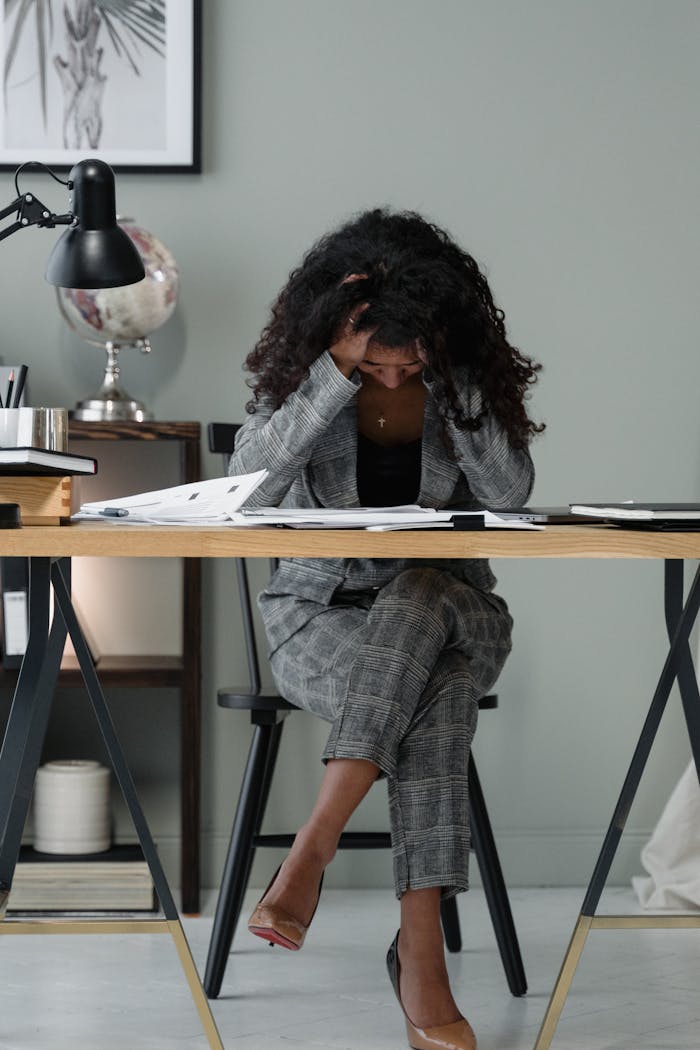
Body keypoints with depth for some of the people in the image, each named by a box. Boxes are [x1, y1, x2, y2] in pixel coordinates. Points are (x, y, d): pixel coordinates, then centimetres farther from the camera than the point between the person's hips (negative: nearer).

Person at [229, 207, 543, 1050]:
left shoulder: (465, 374, -3)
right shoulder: (299, 371, -5)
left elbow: (509, 493, -15)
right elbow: (247, 490, -21)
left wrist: (448, 376, -20)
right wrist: (340, 372, -26)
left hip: (447, 608, 1)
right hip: (322, 613, -1)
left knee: (416, 600, -38)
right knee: (434, 694, -35)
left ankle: (312, 852, -40)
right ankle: (421, 949, -37)